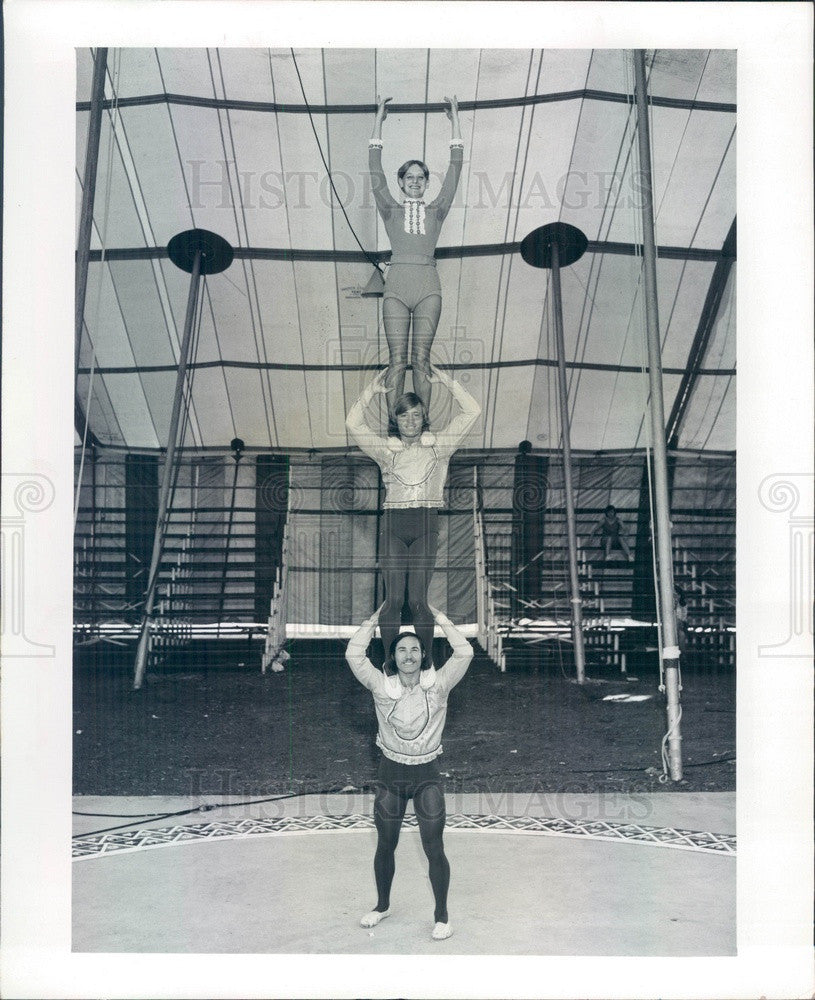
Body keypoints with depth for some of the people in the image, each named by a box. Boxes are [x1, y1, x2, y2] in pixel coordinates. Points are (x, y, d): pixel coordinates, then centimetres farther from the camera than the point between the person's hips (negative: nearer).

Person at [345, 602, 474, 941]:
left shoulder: (438, 685, -6)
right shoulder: (382, 687, -4)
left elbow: (464, 653, -17)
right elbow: (354, 655, -15)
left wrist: (440, 618, -13)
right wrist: (373, 619, -10)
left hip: (427, 775, -1)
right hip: (390, 773, 2)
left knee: (434, 848, 1)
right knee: (385, 846, 15)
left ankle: (441, 915, 18)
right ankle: (382, 905, 37)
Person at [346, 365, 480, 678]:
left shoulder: (438, 446, 13)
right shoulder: (385, 449, 14)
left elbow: (471, 412, 9)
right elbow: (353, 423, 9)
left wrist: (446, 381, 6)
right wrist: (371, 390, 6)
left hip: (425, 523, -1)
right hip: (393, 523, 1)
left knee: (418, 599, -6)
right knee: (393, 598, -4)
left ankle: (425, 663, 2)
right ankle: (390, 662, 3)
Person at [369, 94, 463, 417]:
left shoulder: (436, 210, 16)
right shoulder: (391, 210, 15)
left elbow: (455, 165, 17)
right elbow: (375, 167, 15)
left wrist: (455, 117, 21)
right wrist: (379, 119, 18)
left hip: (427, 286, 1)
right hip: (396, 286, 0)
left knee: (421, 358, -4)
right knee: (397, 359, -6)